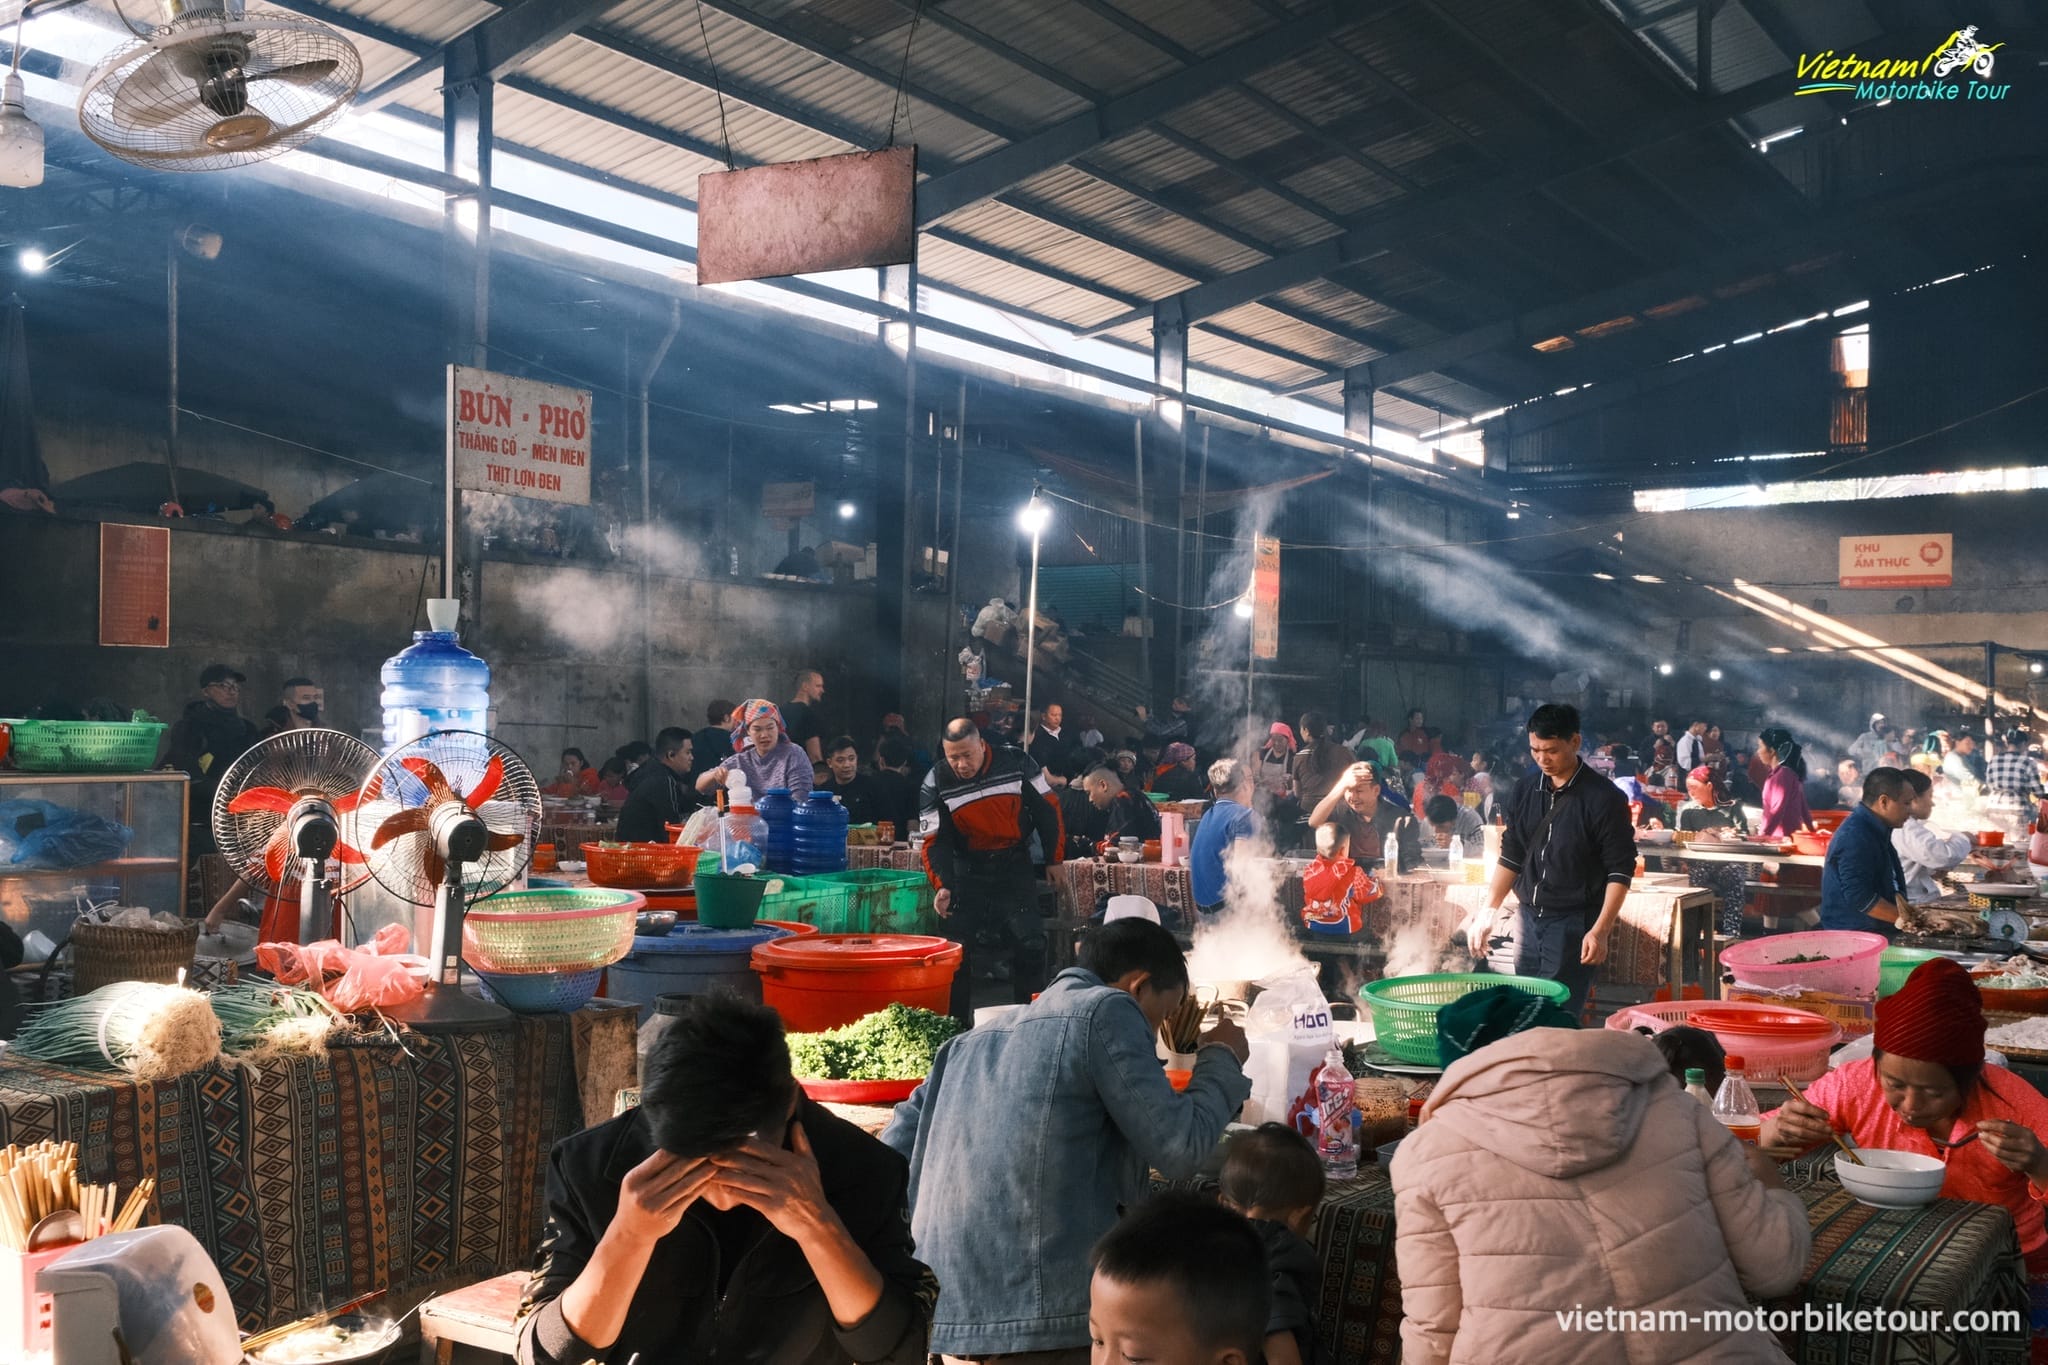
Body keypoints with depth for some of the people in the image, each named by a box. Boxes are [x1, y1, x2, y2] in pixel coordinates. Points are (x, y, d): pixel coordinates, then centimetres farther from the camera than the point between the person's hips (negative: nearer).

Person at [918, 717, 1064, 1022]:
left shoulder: (1017, 764, -11)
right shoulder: (935, 785, -10)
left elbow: (1046, 810, -1)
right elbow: (935, 842, -11)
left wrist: (1055, 859, 1)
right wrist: (942, 886, -25)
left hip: (1015, 868, 0)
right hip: (968, 871, 0)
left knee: (1029, 947, -6)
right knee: (958, 951, -2)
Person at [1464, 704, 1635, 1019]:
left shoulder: (1604, 799, -10)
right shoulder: (1526, 794, 8)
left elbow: (1620, 871, -10)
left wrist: (1600, 930, -18)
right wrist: (1488, 913, 11)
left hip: (1574, 923, -6)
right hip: (1528, 918, 6)